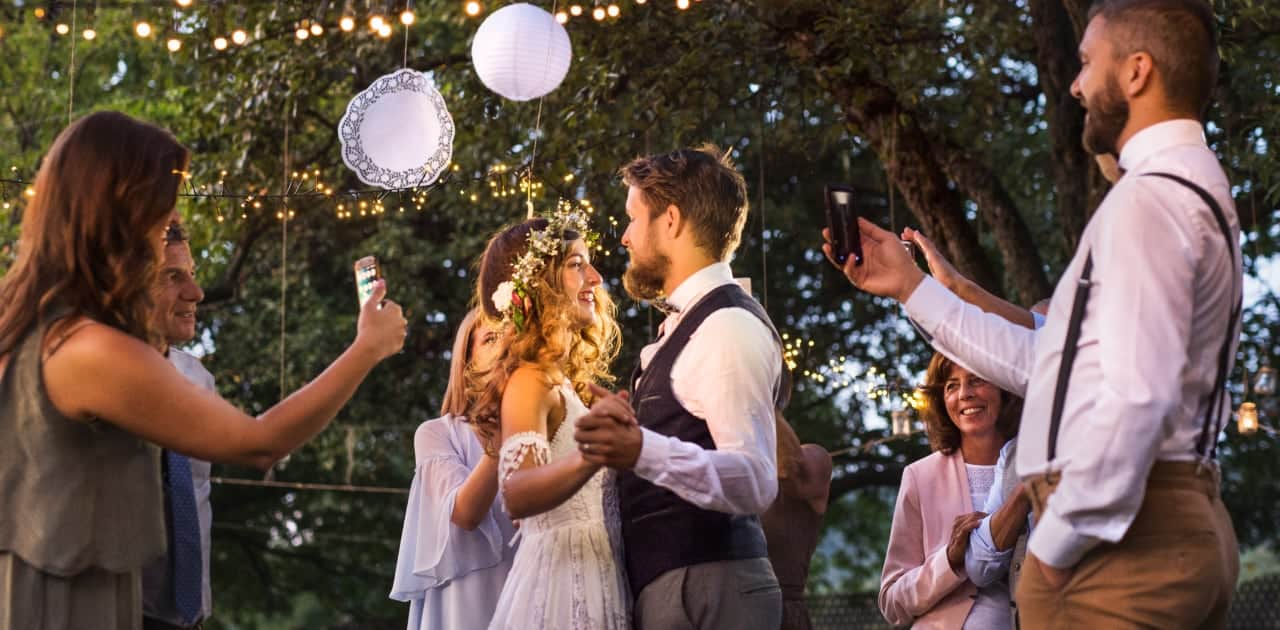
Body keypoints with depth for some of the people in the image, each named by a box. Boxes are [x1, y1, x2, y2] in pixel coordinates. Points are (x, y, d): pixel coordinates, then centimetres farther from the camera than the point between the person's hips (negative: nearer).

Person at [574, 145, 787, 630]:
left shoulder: (728, 326, -14)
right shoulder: (693, 324, 17)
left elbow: (754, 482, -26)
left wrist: (642, 451, -39)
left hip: (708, 589, -10)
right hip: (673, 585, 10)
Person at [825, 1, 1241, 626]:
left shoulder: (1149, 199, -13)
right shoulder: (1196, 191, 19)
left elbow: (1136, 393, -24)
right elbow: (1045, 364, 19)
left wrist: (1055, 544, -17)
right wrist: (912, 287, 21)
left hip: (1120, 532, -10)